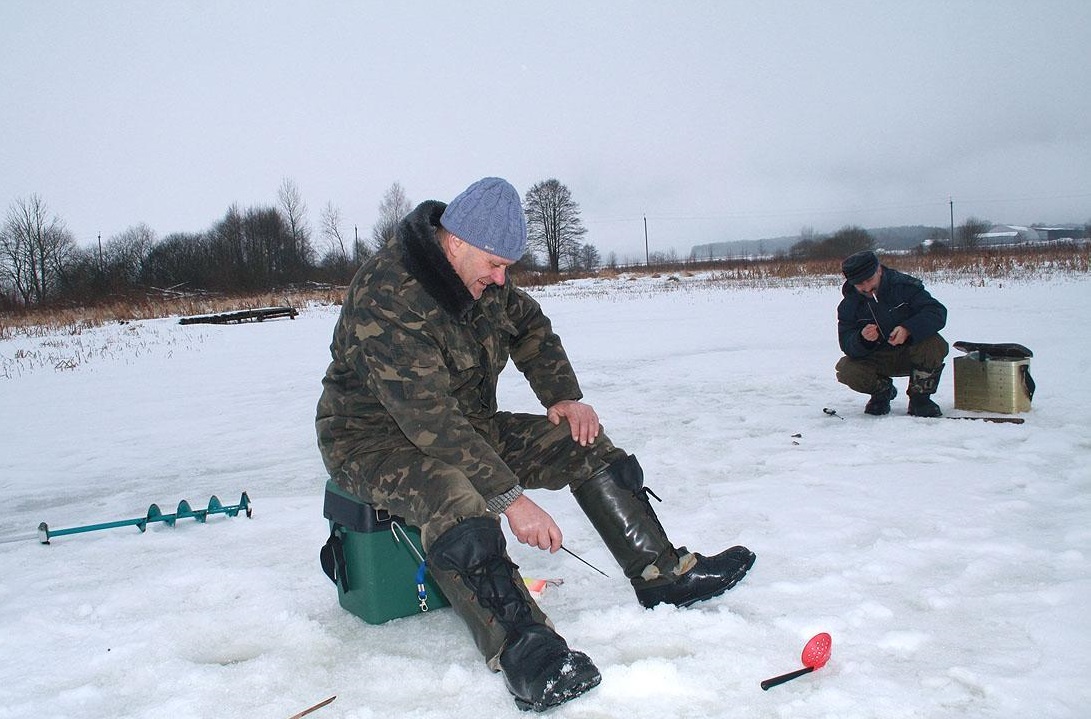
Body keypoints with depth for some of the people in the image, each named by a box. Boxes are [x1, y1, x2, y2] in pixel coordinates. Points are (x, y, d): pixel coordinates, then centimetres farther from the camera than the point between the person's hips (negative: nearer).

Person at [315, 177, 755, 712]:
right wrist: (510, 496, -40)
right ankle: (522, 650, -46)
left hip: (470, 425, 8)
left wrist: (563, 397, 0)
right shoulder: (388, 292, -29)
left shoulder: (484, 278, -2)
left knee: (584, 445, -2)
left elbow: (530, 326, 16)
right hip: (377, 441, -8)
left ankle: (663, 575, 4)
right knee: (456, 500, -41)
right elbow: (427, 415, -36)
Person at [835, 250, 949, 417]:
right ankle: (882, 390, 8)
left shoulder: (904, 286, -16)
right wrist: (862, 338, -40)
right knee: (846, 370, -26)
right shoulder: (848, 305, -8)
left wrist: (908, 329, -40)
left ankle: (919, 397, -9)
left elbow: (938, 312, -22)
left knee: (935, 345, -33)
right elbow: (847, 345, -15)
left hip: (910, 350, -2)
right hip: (877, 360, 2)